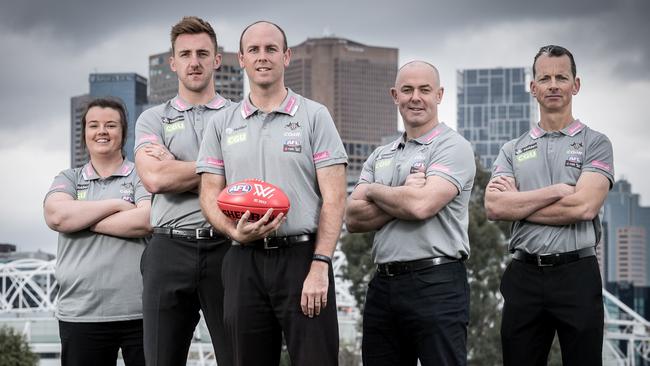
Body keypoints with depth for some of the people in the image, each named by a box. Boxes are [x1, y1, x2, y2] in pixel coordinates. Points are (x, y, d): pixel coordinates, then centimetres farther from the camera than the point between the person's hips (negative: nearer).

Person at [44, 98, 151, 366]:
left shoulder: (141, 176, 7)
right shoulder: (68, 180, 15)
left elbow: (146, 220, -12)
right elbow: (56, 215, -6)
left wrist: (82, 220, -5)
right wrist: (117, 204, -6)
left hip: (140, 311, -2)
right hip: (80, 314, 2)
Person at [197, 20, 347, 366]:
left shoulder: (315, 116, 3)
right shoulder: (222, 124, 13)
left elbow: (334, 198, -3)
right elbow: (210, 195, 10)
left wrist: (320, 265, -13)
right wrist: (236, 232, -11)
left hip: (302, 256, -3)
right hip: (244, 262, 3)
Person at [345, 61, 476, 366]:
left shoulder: (452, 147, -3)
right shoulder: (380, 156, 18)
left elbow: (421, 205, -18)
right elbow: (353, 218, 5)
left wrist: (374, 191, 0)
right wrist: (404, 198, -9)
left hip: (436, 283, -6)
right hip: (383, 284, 7)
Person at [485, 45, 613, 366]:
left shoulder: (595, 144, 4)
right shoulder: (512, 150, 13)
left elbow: (584, 206, -12)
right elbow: (494, 207, -4)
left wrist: (517, 204, -5)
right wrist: (557, 190, -10)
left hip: (576, 275, -3)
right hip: (524, 275, 3)